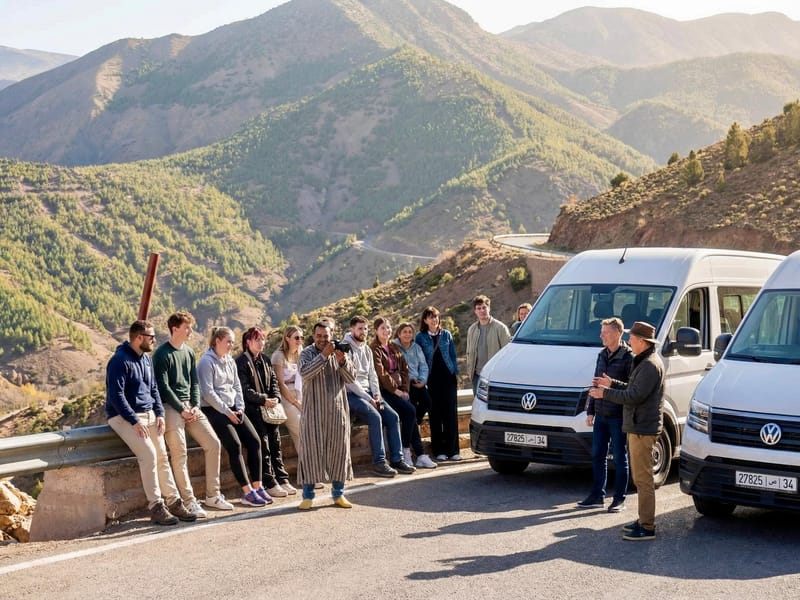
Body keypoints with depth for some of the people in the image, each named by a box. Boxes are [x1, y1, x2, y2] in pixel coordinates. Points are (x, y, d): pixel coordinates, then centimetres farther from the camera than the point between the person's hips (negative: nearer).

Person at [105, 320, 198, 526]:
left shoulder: (146, 359, 13)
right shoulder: (120, 361, -14)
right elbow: (116, 396, -19)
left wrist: (160, 414, 5)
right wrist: (135, 421, -21)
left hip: (148, 414, 8)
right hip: (124, 416, -8)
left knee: (162, 456, -1)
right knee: (148, 454, -21)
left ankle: (174, 502, 4)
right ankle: (156, 507, -15)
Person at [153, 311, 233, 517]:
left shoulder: (189, 352, 14)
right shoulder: (162, 354, -8)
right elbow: (163, 387, -12)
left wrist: (195, 406, 0)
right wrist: (182, 410, -14)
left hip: (190, 406, 7)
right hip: (171, 406, -7)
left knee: (213, 443, 1)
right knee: (179, 452, -14)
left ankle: (212, 495, 8)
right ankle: (189, 501, -10)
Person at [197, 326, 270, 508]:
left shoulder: (230, 361, 15)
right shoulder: (207, 362, -10)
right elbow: (208, 392, -16)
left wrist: (240, 408, 1)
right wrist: (227, 412, -15)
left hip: (232, 409, 8)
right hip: (214, 410, -8)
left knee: (254, 441, -7)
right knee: (234, 445, -20)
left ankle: (257, 487, -3)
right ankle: (247, 492, -16)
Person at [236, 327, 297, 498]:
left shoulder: (265, 360, 17)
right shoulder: (241, 362, -6)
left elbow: (273, 380, 15)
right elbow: (245, 389, -12)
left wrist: (276, 397, -4)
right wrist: (263, 400, -16)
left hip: (269, 407, 7)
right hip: (252, 408, -7)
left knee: (275, 443, 4)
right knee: (263, 444, -9)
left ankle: (282, 479, 8)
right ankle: (270, 484, -7)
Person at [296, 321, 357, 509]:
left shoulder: (340, 352, 10)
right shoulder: (307, 354, 1)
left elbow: (351, 377, 1)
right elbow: (305, 373, -19)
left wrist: (343, 361, -17)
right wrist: (324, 355, -24)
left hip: (337, 410, 3)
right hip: (314, 411, -3)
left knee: (339, 449, 5)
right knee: (311, 450, -3)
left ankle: (338, 494, 15)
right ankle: (308, 496, 3)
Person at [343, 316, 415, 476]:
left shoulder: (367, 349, 16)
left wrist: (376, 394, -2)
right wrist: (368, 398, -17)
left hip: (368, 392, 8)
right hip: (351, 394, -8)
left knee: (392, 416, -8)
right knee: (375, 417, -27)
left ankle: (397, 459, -5)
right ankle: (379, 462, -22)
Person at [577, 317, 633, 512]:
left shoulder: (628, 357, -11)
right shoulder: (602, 355, 12)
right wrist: (590, 411, 15)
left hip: (618, 416, -7)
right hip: (601, 415, 7)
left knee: (619, 458, 3)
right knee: (597, 455, 11)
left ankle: (619, 499, 10)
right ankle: (597, 496, 19)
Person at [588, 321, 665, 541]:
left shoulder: (650, 365, -18)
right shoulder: (645, 362, 16)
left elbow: (635, 396, -24)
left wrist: (605, 394, -16)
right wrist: (612, 384, 20)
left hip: (643, 429, -11)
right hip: (639, 427, 11)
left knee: (643, 479, -8)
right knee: (640, 477, 17)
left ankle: (647, 528, -5)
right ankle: (644, 520, 25)